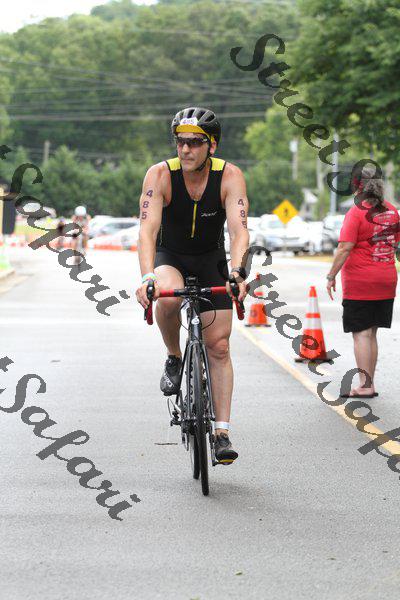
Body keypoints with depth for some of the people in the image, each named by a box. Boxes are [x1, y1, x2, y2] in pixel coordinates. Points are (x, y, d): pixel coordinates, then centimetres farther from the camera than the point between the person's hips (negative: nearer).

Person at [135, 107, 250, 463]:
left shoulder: (230, 176, -21)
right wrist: (147, 278, -47)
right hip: (170, 258, -1)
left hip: (210, 262, 1)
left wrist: (238, 270, -50)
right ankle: (174, 358, -7)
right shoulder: (160, 175, -22)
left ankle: (222, 433, 1)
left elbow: (239, 229, -31)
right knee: (168, 297, -36)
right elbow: (148, 230, -31)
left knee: (219, 347, -6)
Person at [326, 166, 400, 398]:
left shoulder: (356, 213, -13)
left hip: (360, 283, -6)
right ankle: (369, 384, 17)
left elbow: (345, 248, -18)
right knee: (371, 333, 13)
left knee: (362, 333, -3)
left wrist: (332, 276, -11)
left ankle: (365, 385, -7)